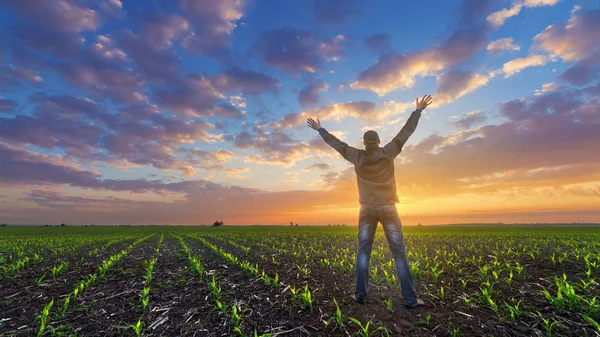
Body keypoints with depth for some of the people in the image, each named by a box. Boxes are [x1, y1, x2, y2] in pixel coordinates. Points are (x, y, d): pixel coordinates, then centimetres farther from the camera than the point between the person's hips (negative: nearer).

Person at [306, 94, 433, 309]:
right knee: (399, 254, 5)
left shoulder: (357, 157, -3)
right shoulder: (388, 153, -4)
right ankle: (410, 299, 9)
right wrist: (418, 111, 13)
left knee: (363, 253, 9)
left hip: (367, 210, 1)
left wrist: (320, 129, 18)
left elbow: (337, 144, 6)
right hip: (388, 209, -1)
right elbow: (405, 132, 2)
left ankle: (360, 294, 14)